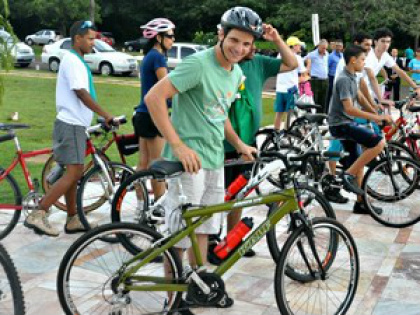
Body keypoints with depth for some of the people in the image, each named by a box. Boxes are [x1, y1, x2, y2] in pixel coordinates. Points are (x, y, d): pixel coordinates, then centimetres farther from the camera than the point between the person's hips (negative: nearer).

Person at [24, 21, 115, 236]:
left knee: (73, 174, 11)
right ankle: (37, 215, -14)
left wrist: (101, 118, 25)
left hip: (75, 124, 10)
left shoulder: (77, 61, 18)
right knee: (73, 174, -14)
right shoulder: (72, 60, -12)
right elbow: (81, 94, -21)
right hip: (71, 125, -10)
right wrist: (106, 116, -21)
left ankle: (72, 220, 17)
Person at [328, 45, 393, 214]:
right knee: (379, 142, -21)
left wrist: (380, 115, 10)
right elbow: (349, 109, -26)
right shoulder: (344, 79, -19)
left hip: (346, 124, 10)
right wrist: (376, 117, -26)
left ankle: (360, 203, 20)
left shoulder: (351, 77, 13)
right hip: (341, 124, -10)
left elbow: (361, 99, 17)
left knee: (358, 163, 12)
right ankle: (349, 175, -13)